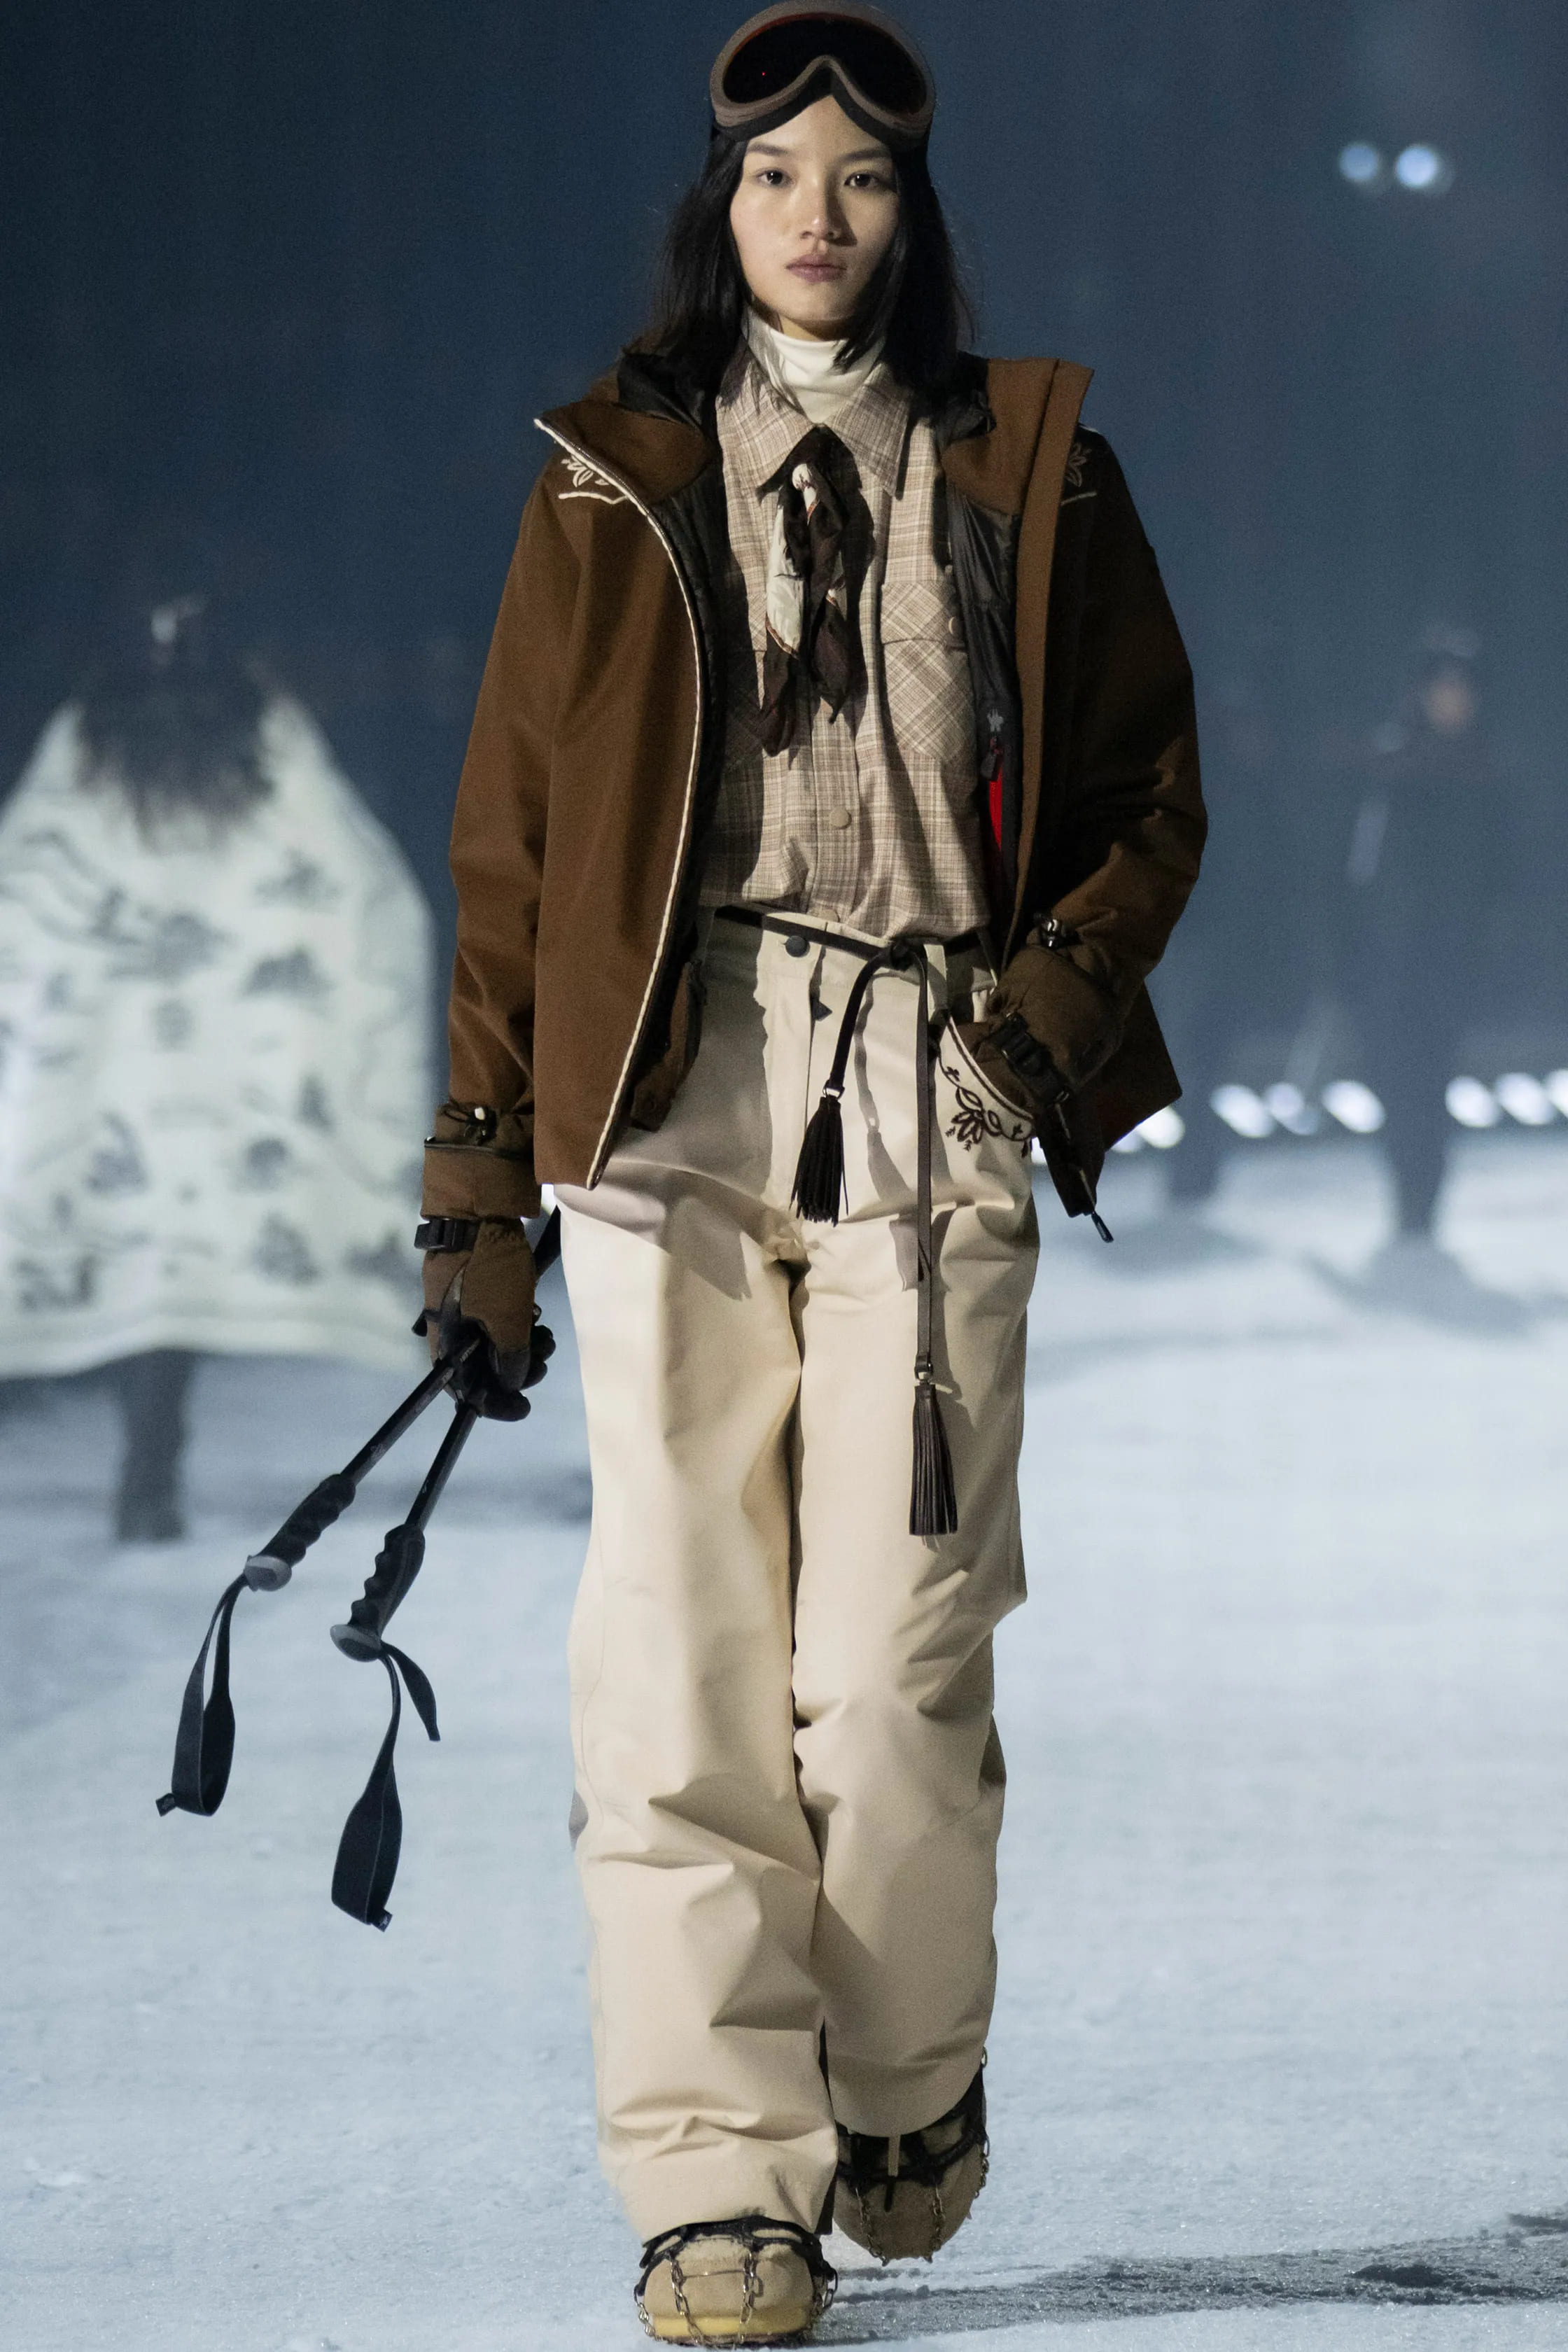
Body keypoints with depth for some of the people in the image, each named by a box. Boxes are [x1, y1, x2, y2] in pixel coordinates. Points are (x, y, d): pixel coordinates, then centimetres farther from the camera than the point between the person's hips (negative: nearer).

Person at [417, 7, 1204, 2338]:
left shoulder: (1029, 474, 12)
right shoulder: (617, 483, 12)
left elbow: (1149, 789, 17)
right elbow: (515, 835, 11)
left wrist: (1068, 979, -3)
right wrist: (477, 1187, 6)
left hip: (933, 1107, 0)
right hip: (671, 1103, 1)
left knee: (891, 1670, -8)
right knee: (684, 1653, -8)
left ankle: (909, 2103, 14)